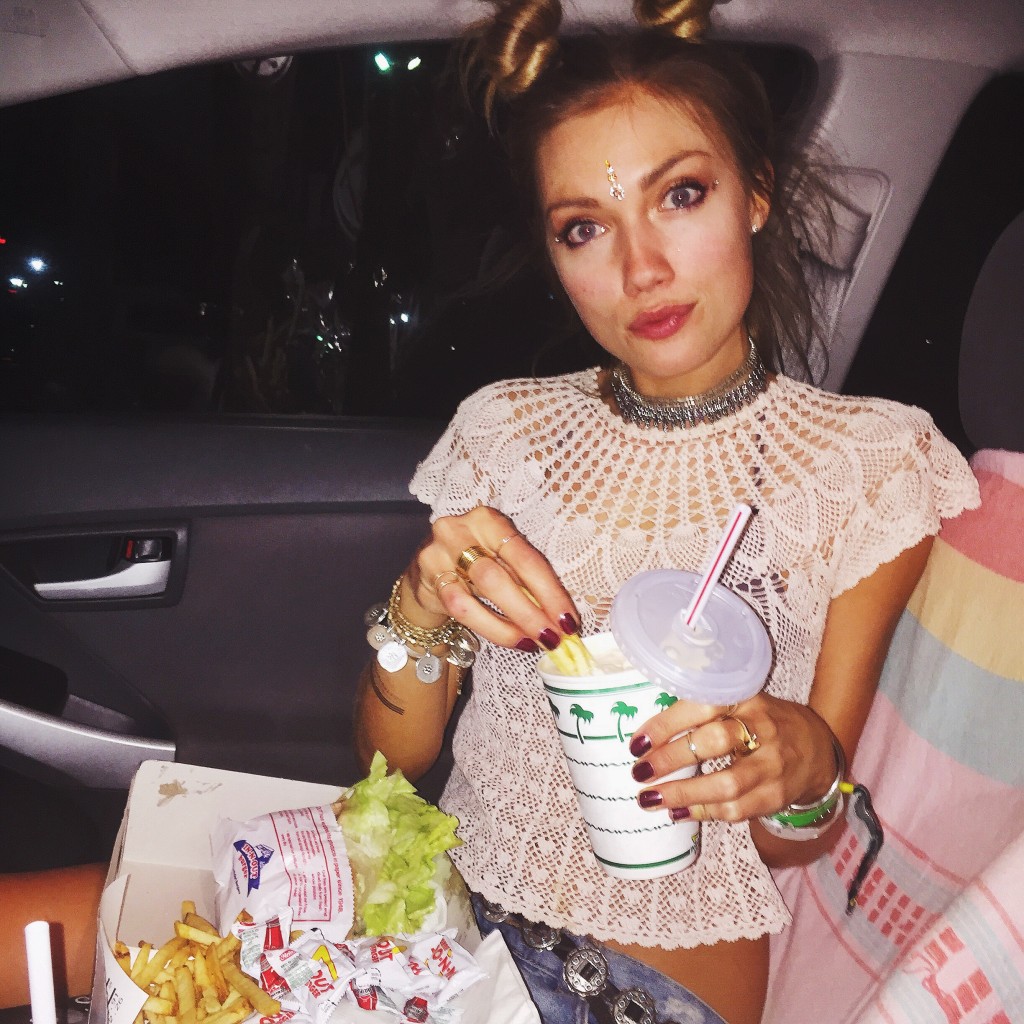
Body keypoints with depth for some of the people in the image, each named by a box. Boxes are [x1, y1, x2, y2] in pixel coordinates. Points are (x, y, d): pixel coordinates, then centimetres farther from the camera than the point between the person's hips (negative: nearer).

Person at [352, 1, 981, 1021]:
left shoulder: (875, 461, -8)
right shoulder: (501, 429, -1)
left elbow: (795, 843, -3)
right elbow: (392, 758, 0)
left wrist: (803, 766, -26)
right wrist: (419, 614, -20)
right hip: (451, 910, 4)